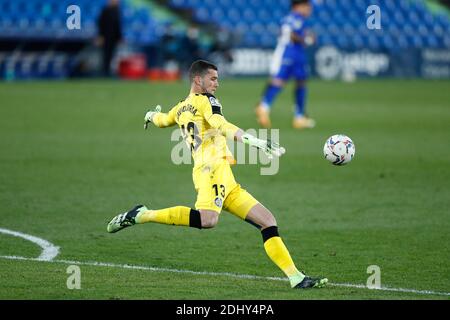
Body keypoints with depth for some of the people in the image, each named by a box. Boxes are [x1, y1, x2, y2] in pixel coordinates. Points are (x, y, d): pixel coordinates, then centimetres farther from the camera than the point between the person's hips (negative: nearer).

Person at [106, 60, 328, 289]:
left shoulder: (181, 109, 27)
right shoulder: (205, 100, 3)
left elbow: (161, 120, 48)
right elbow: (222, 126, -15)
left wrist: (151, 115, 73)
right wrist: (256, 142, -24)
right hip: (213, 168, -10)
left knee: (267, 221, 5)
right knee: (208, 219, -36)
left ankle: (296, 277, -4)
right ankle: (143, 215, -22)